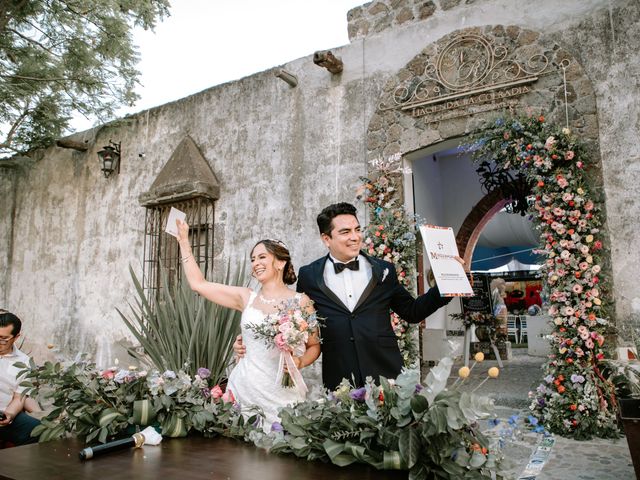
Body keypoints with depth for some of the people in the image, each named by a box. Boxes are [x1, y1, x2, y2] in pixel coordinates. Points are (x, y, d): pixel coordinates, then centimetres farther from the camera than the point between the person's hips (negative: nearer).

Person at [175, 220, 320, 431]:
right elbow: (198, 283, 9)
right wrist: (184, 241, 11)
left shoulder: (300, 301, -1)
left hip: (282, 391, -2)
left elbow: (314, 345, 6)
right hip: (245, 387, 3)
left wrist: (299, 362, -14)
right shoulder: (246, 298, 6)